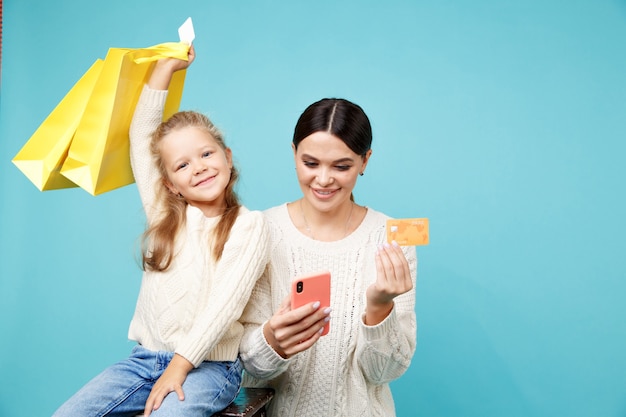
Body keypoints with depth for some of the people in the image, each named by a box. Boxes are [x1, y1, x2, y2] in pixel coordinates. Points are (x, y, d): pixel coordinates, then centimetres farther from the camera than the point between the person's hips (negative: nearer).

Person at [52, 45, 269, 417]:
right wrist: (165, 67, 12)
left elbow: (225, 302, -13)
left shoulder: (249, 225, -6)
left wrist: (180, 366, -17)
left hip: (208, 365, -4)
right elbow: (141, 135, 8)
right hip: (146, 358, 5)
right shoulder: (164, 216, 6)